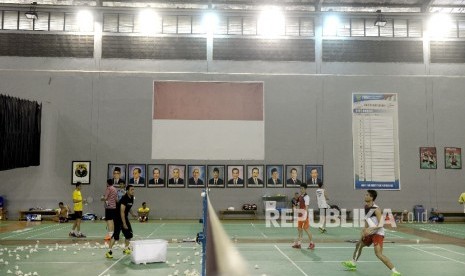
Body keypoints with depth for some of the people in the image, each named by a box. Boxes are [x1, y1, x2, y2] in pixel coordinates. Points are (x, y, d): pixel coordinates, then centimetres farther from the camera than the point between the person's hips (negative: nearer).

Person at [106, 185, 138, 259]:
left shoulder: (131, 198, 3)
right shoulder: (124, 199, -24)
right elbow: (122, 212, -26)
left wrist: (132, 213, 5)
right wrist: (124, 224, -25)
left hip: (125, 217, 9)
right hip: (118, 218, -9)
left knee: (129, 233, 12)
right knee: (116, 234, -14)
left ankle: (126, 249, 27)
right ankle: (109, 251, -11)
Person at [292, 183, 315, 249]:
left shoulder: (306, 197, -13)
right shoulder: (300, 197, 11)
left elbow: (306, 207, -18)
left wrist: (305, 216, -23)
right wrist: (298, 213, 18)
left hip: (304, 215, -8)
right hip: (300, 214, 8)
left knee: (306, 229, -2)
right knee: (299, 229, 12)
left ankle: (311, 243, 9)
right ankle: (298, 243, 20)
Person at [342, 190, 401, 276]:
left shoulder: (376, 209, -21)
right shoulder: (366, 207, 4)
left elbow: (381, 224, -25)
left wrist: (371, 229, -36)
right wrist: (365, 230, 6)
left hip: (378, 233, -10)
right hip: (371, 233, 10)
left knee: (378, 254, -23)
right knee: (359, 245, 23)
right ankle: (353, 263, 45)